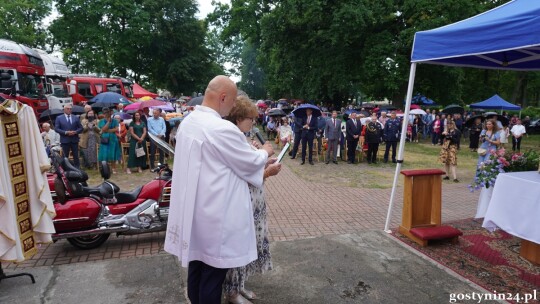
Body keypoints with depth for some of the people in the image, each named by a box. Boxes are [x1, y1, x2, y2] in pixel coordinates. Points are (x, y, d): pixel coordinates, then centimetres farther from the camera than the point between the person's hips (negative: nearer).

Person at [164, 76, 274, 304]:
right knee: (213, 270, 7)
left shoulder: (187, 122, 5)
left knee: (196, 263, 21)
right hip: (214, 213, -9)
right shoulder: (222, 129, -23)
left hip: (193, 209, 9)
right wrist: (265, 152, 9)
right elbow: (251, 163, -12)